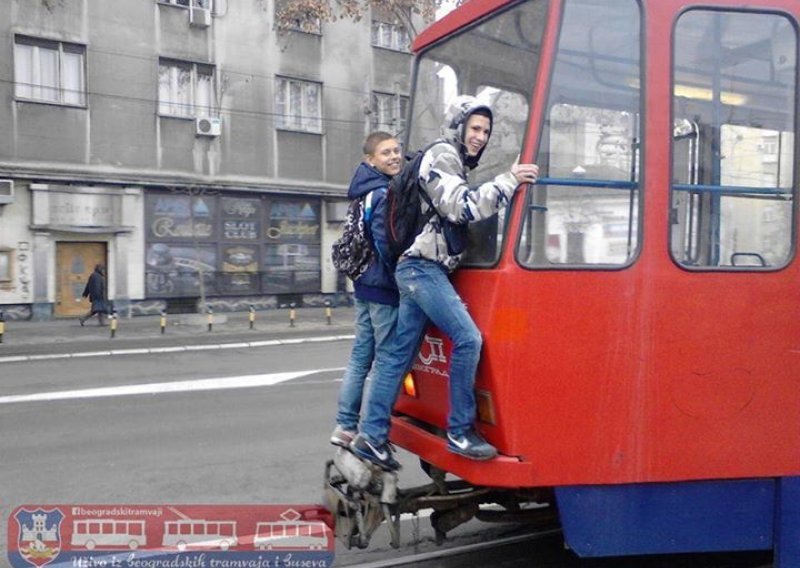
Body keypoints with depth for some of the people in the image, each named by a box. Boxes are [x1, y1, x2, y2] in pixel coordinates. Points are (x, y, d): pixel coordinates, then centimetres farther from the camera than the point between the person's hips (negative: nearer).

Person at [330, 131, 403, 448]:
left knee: (361, 355, 14)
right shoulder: (386, 195, -16)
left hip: (364, 286, 9)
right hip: (384, 289, -9)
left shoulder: (367, 191, 14)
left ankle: (345, 426, 21)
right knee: (387, 361, -2)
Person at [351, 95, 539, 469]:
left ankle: (371, 436, 13)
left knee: (401, 355, 8)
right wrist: (508, 182, -18)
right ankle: (460, 432, -7)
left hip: (421, 270, 10)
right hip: (423, 268, -10)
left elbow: (461, 211, 26)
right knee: (468, 338, -16)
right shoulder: (442, 155, -6)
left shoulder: (456, 163, 25)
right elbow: (461, 207, -18)